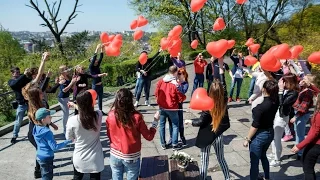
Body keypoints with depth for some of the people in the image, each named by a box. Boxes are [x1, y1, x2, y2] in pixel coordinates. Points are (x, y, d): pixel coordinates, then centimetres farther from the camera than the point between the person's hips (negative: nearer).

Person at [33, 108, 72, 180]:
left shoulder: (36, 128, -4)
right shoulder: (47, 132, -29)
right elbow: (55, 147, -26)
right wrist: (68, 141, -25)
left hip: (39, 156, 8)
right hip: (47, 158, -8)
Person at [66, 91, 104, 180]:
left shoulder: (72, 120, -22)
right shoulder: (98, 115, -16)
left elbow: (69, 138, -3)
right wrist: (74, 105, 20)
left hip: (79, 159, 0)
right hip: (95, 159, 0)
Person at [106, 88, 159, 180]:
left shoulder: (111, 116, -12)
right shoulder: (136, 117, -19)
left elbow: (109, 135, 4)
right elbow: (149, 136, -11)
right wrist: (156, 120, 2)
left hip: (115, 155, 2)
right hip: (132, 157, -2)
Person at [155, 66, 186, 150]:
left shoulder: (160, 81, -6)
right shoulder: (175, 84, -20)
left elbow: (156, 93, 4)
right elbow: (181, 98, -13)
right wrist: (184, 96, 8)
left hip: (162, 107, 4)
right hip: (172, 108, -4)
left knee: (162, 125, 16)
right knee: (175, 126, 12)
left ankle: (163, 144, 23)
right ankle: (175, 144, 15)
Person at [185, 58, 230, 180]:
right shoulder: (223, 102, -10)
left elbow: (201, 122, -16)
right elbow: (223, 84, -2)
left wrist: (189, 122, 1)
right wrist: (221, 67, 2)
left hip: (206, 136, -4)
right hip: (218, 136, 4)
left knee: (204, 161, 9)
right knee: (221, 159, 22)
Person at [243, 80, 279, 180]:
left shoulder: (260, 107, -27)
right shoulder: (276, 101, -7)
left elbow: (255, 126, -22)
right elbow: (274, 88, 11)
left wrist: (247, 139, -12)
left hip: (259, 135, -8)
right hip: (270, 133, 8)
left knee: (254, 161, 7)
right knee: (263, 155, 30)